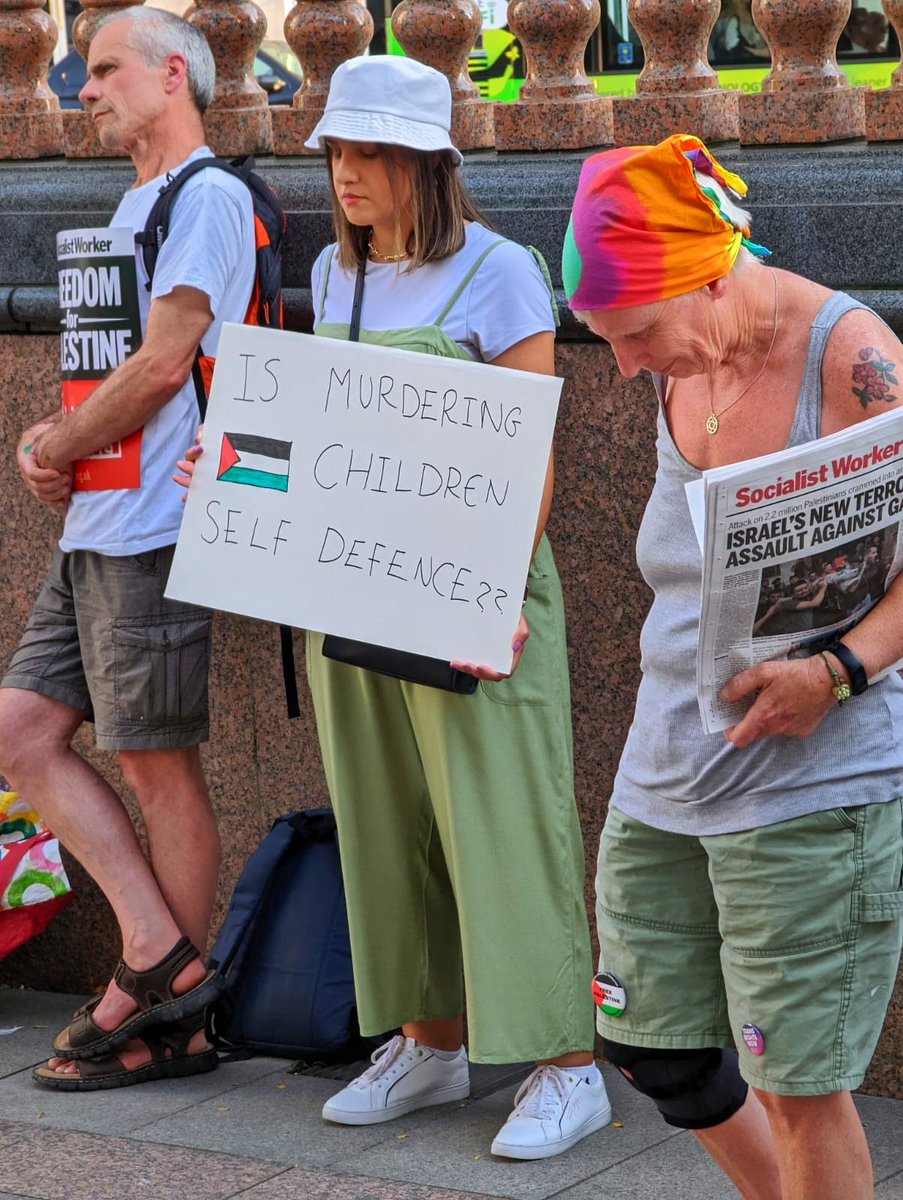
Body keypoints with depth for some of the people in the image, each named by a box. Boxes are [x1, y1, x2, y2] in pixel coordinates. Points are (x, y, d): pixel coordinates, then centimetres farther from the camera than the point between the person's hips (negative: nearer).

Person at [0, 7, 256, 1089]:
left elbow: (162, 364, -17)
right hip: (92, 532, 10)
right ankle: (159, 951, 7)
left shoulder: (208, 196, -9)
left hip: (152, 526, -10)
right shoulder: (135, 204, 21)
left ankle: (172, 1026, 6)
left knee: (158, 766, -3)